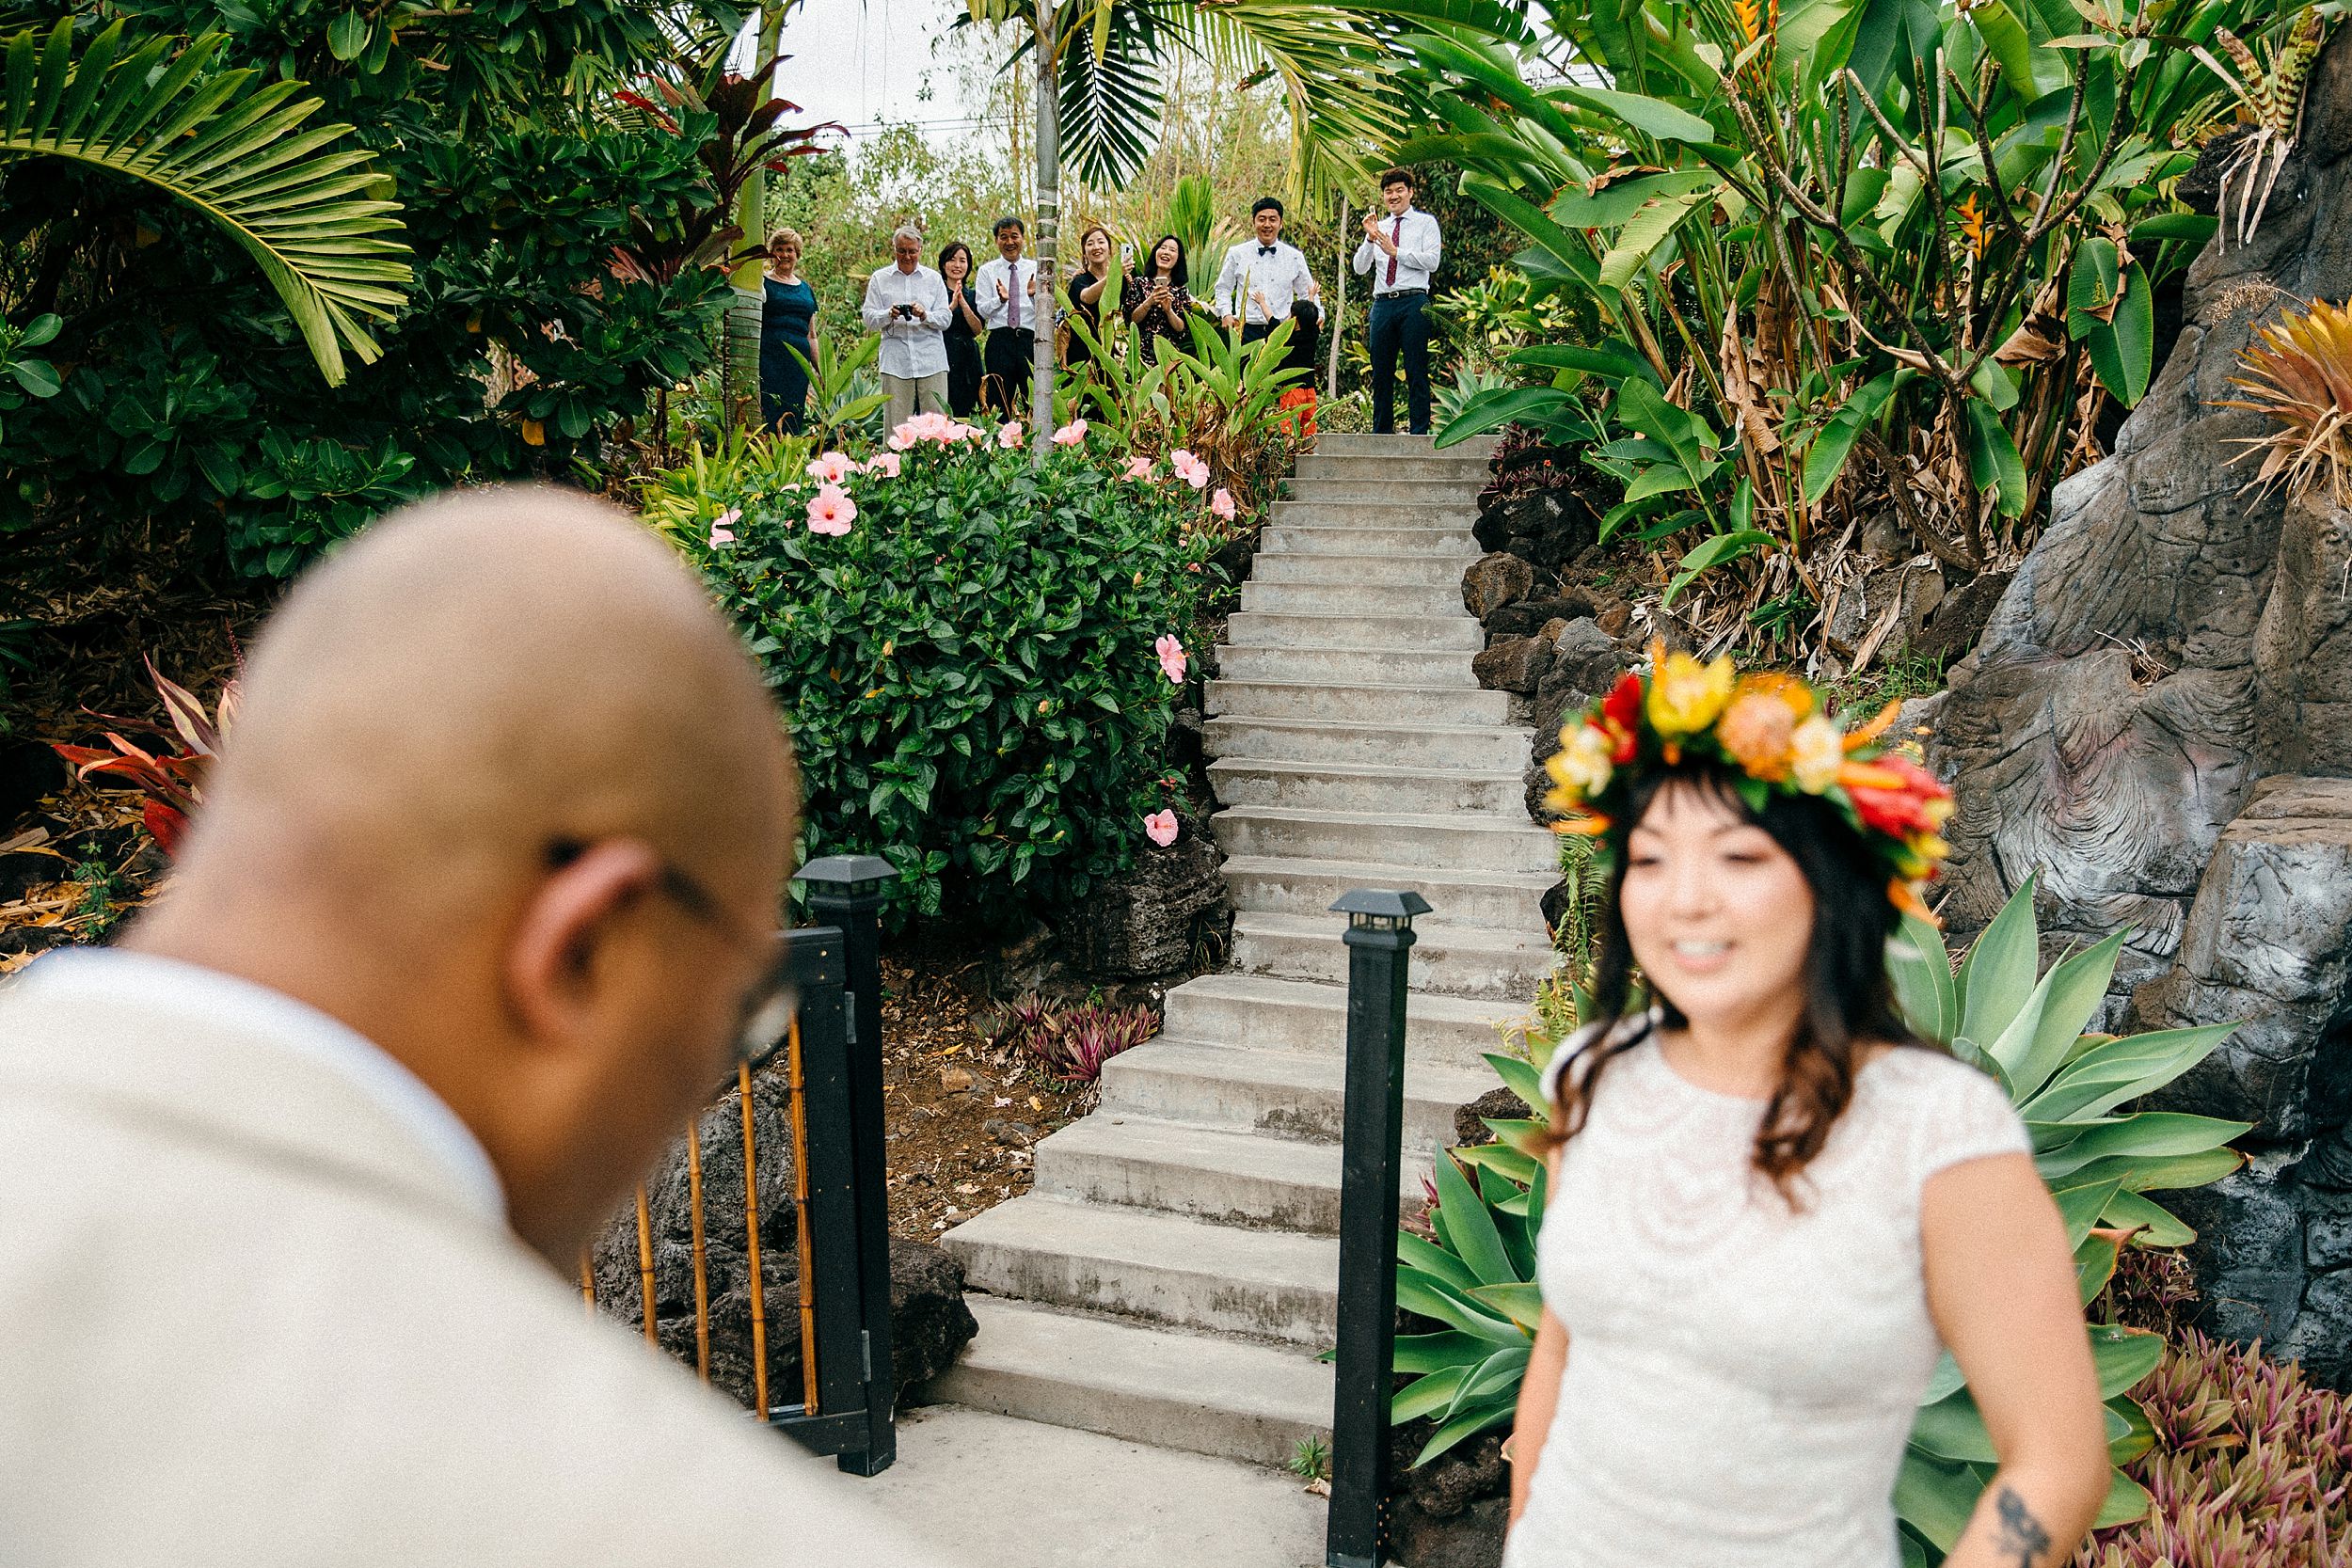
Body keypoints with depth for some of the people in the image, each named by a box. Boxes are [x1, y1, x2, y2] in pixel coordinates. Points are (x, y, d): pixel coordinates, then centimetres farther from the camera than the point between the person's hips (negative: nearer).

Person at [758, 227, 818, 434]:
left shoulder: (805, 289, 20)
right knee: (769, 417, -13)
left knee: (794, 419, 2)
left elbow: (811, 335, 23)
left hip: (799, 362, 5)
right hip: (769, 359, -5)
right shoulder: (763, 282, 6)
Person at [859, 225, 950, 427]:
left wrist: (925, 315, -14)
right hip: (896, 361, 0)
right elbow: (869, 320, 5)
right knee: (897, 422, -3)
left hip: (931, 359, 0)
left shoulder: (933, 278, 12)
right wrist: (889, 315, -15)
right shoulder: (879, 279, 11)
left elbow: (945, 320, 6)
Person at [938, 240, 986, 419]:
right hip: (943, 355, -4)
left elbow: (977, 330, 1)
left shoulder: (972, 295, 13)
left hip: (968, 358, 4)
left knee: (966, 411, 2)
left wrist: (963, 303, -10)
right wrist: (952, 305, -16)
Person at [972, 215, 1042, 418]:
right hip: (1000, 342, -1)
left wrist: (1034, 295, -18)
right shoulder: (987, 271, 8)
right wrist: (1000, 299, -19)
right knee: (999, 406, 0)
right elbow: (983, 311, 0)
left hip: (1031, 340, 1)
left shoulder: (1035, 270, 9)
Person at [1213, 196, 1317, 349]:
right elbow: (1223, 288, 17)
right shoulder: (1237, 254, 8)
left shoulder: (1294, 257, 9)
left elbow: (1307, 294, 16)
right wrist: (1226, 314, 3)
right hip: (1247, 331, 0)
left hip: (1282, 331, 0)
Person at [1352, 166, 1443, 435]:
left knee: (1416, 372, -6)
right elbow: (1360, 268, 10)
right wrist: (1370, 239, -5)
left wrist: (1395, 251, -10)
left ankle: (1419, 433, -4)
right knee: (1381, 373, 6)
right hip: (1382, 304, 5)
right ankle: (1381, 433, 12)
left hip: (1413, 303, -4)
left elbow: (1432, 262, -7)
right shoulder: (1378, 227, 19)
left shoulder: (1426, 223, 6)